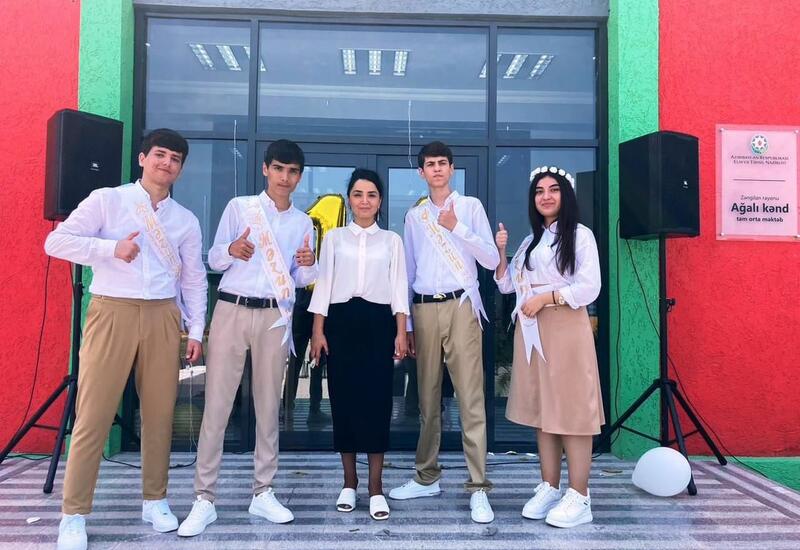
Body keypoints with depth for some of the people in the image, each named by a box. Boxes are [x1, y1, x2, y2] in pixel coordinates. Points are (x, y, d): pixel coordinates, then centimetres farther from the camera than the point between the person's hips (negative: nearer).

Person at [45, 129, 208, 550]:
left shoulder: (186, 220, 12)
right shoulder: (107, 200, 3)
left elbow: (194, 280, 13)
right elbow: (56, 241, -4)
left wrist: (196, 330, 8)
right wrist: (111, 248, -16)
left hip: (163, 317, 3)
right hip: (112, 312, -3)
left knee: (159, 413, 8)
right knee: (93, 415, -1)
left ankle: (155, 501, 23)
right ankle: (74, 514, 11)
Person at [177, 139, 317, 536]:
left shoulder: (303, 223, 13)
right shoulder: (239, 206, 6)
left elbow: (299, 280, 13)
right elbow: (213, 259, 4)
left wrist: (308, 265, -9)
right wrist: (231, 251, -17)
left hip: (275, 316, 2)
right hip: (232, 310, -2)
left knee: (268, 406, 6)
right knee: (216, 404, -3)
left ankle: (263, 493, 16)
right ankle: (204, 499, 5)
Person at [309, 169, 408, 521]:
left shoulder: (391, 240, 10)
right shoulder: (333, 237, 10)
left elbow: (399, 288, 6)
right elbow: (323, 284, 6)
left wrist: (401, 332, -2)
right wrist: (318, 330, -2)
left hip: (378, 323, 0)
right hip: (341, 322, 1)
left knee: (377, 399, -3)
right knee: (344, 398, 3)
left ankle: (376, 487, 7)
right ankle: (349, 483, 17)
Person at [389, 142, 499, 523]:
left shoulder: (470, 206, 6)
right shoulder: (414, 216, 15)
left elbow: (491, 260, -1)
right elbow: (408, 272, 15)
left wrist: (457, 227, -12)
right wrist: (406, 324, 12)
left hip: (460, 306, -3)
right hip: (424, 309, 4)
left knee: (470, 399, -6)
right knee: (427, 398, 10)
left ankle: (478, 487, -1)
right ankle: (427, 477, 23)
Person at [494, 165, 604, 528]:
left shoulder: (580, 235, 0)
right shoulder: (530, 241, 18)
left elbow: (590, 288, -10)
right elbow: (506, 285, 15)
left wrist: (545, 297, -13)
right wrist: (500, 252, 3)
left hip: (566, 329, -6)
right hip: (532, 331, 6)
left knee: (571, 410, -5)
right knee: (542, 409, 8)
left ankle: (579, 497, 2)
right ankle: (549, 488, 17)